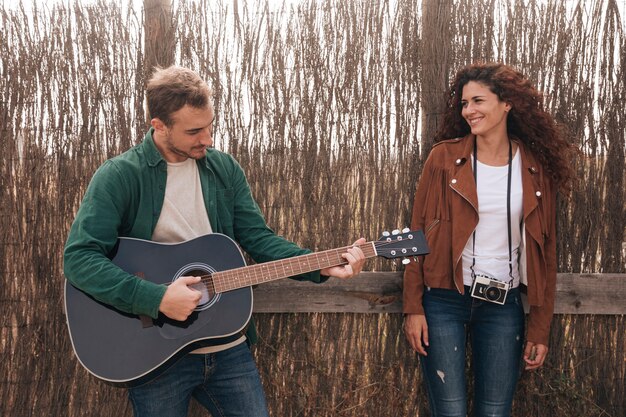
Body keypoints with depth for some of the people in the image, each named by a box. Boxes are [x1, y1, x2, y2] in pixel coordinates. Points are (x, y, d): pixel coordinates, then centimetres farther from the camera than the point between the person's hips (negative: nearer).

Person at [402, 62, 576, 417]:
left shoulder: (537, 168, 2)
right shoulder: (445, 157, -3)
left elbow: (545, 251, 5)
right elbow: (419, 234, -1)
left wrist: (541, 327, 4)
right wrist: (413, 308, -6)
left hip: (504, 305, 2)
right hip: (444, 301, -1)